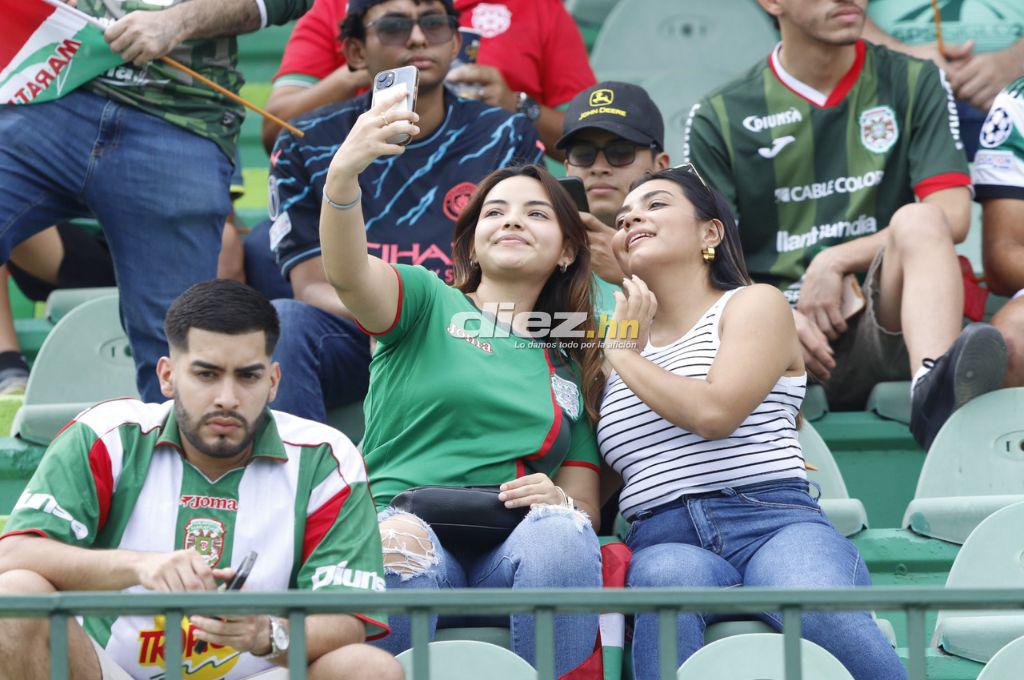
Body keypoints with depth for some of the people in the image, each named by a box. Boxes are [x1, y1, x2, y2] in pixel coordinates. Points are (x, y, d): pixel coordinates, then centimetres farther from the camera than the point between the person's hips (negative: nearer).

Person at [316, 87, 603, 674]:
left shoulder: (573, 372, 26)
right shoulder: (428, 303, 16)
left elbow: (585, 509, 23)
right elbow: (347, 273, -7)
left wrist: (562, 505, -4)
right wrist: (343, 177, -29)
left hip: (507, 557, 3)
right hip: (402, 523, -3)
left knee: (561, 536, -34)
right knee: (404, 554, -40)